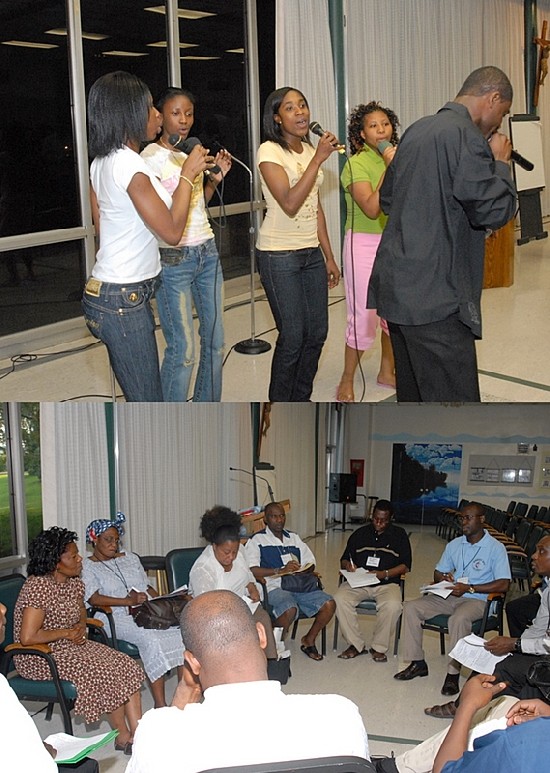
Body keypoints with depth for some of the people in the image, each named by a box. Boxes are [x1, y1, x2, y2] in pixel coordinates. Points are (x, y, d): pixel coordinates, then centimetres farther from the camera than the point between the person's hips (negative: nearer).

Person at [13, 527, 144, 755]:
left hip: (70, 646, 9)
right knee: (106, 675, -19)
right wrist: (66, 632, -18)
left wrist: (81, 627, 1)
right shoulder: (39, 587, -23)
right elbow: (27, 637, -28)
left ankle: (138, 735, -8)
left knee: (128, 668, -8)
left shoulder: (74, 582, 4)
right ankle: (122, 736, 1)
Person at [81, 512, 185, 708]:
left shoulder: (131, 558, 23)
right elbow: (94, 598, -11)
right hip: (116, 618, -5)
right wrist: (129, 601, -20)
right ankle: (160, 704, -32)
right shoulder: (87, 567, 4)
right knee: (151, 639, -34)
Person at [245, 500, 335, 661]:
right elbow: (251, 570, -9)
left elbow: (310, 563, 20)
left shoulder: (294, 538, 25)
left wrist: (301, 571, -4)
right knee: (289, 609, -36)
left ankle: (309, 640, 5)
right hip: (275, 587, -6)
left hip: (300, 585, 6)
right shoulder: (257, 540, 5)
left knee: (329, 604, -17)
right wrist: (281, 571, -16)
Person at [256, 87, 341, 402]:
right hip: (279, 256, -7)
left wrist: (329, 256, 15)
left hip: (311, 252, 7)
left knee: (317, 332, 8)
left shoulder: (310, 149, 10)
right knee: (293, 336, -4)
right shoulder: (270, 151, -12)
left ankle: (301, 399, 26)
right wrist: (318, 159, -26)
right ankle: (280, 408, 13)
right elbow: (290, 204, -24)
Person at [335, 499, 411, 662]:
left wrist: (385, 574, -12)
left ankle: (379, 647, -12)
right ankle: (356, 644, -13)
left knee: (393, 605, -34)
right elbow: (343, 560, 18)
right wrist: (348, 565, -7)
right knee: (340, 599, -28)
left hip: (387, 584, -2)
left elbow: (405, 565, 4)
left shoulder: (399, 535, 10)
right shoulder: (360, 533, 16)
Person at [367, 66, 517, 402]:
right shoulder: (466, 137, -13)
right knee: (456, 398, -7)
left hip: (397, 285, 10)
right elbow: (493, 210, -14)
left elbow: (387, 199, 24)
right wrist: (500, 162, 0)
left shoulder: (417, 130, 15)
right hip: (436, 295, -10)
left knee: (413, 393, 18)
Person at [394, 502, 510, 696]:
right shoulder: (454, 545, 13)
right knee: (411, 607, -12)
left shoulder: (495, 548, -7)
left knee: (459, 619, -39)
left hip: (477, 599, -6)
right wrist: (443, 578, -6)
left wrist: (469, 588, -20)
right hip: (450, 596, 6)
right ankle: (417, 663, -6)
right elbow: (437, 573, 20)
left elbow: (503, 585, -16)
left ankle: (453, 673, -28)